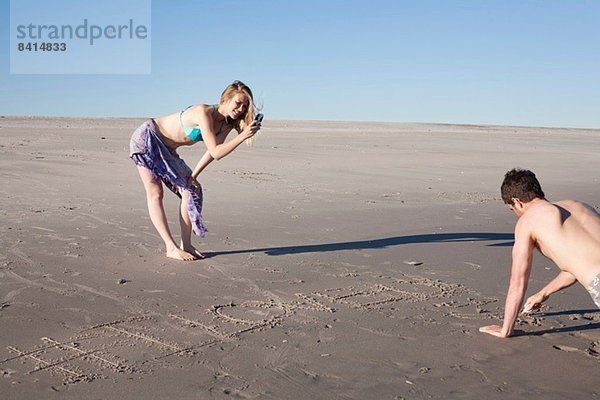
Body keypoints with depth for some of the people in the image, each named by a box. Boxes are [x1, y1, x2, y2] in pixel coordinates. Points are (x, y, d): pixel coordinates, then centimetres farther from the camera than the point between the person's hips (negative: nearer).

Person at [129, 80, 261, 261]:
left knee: (190, 189, 2)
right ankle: (171, 248, -6)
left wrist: (193, 176, -9)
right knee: (155, 194, -7)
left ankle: (186, 245, 4)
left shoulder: (227, 123, -7)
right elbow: (215, 152, -34)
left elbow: (211, 152, -2)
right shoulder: (203, 113, -31)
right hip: (146, 138, -9)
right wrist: (243, 136, -39)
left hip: (166, 150, 9)